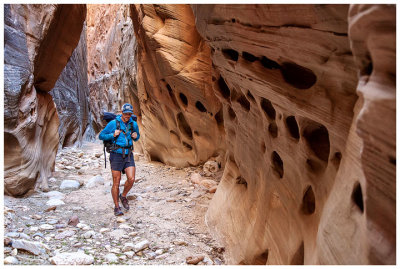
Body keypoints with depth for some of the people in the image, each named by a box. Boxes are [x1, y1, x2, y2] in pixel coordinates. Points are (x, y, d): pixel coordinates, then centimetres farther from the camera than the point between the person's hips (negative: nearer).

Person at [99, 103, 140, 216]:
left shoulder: (133, 124, 4)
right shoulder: (113, 123, -8)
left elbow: (137, 136, 21)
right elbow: (101, 136, -2)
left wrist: (136, 136, -2)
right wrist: (113, 135, -18)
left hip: (128, 155, 4)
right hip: (117, 155, -3)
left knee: (131, 179, -9)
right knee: (116, 183, 1)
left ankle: (123, 196, 21)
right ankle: (117, 207, 15)